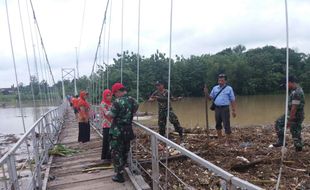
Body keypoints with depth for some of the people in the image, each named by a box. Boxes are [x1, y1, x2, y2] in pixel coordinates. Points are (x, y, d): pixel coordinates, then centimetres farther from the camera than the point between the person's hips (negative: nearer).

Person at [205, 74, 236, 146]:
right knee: (218, 124, 14)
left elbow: (233, 100, -1)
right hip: (217, 109, 4)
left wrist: (234, 111, -5)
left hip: (225, 109, -4)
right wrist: (207, 93, -8)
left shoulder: (229, 88, -2)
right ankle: (219, 138, 30)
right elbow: (211, 98, 10)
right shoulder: (215, 88, 9)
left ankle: (227, 141, 6)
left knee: (226, 125, -3)